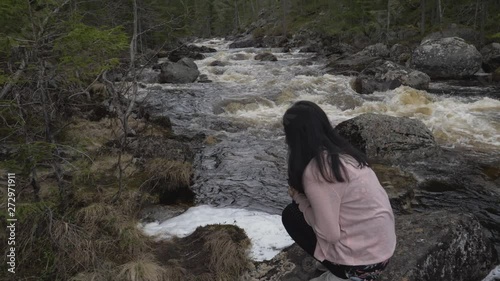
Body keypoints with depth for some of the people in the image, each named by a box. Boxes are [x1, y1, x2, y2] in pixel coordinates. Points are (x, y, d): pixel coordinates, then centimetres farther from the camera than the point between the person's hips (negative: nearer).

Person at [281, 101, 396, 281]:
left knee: (291, 215, 6)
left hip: (361, 261, -8)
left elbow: (330, 234, -18)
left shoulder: (315, 171, -22)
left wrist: (299, 198, -7)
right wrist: (304, 196, 6)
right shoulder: (344, 153, 3)